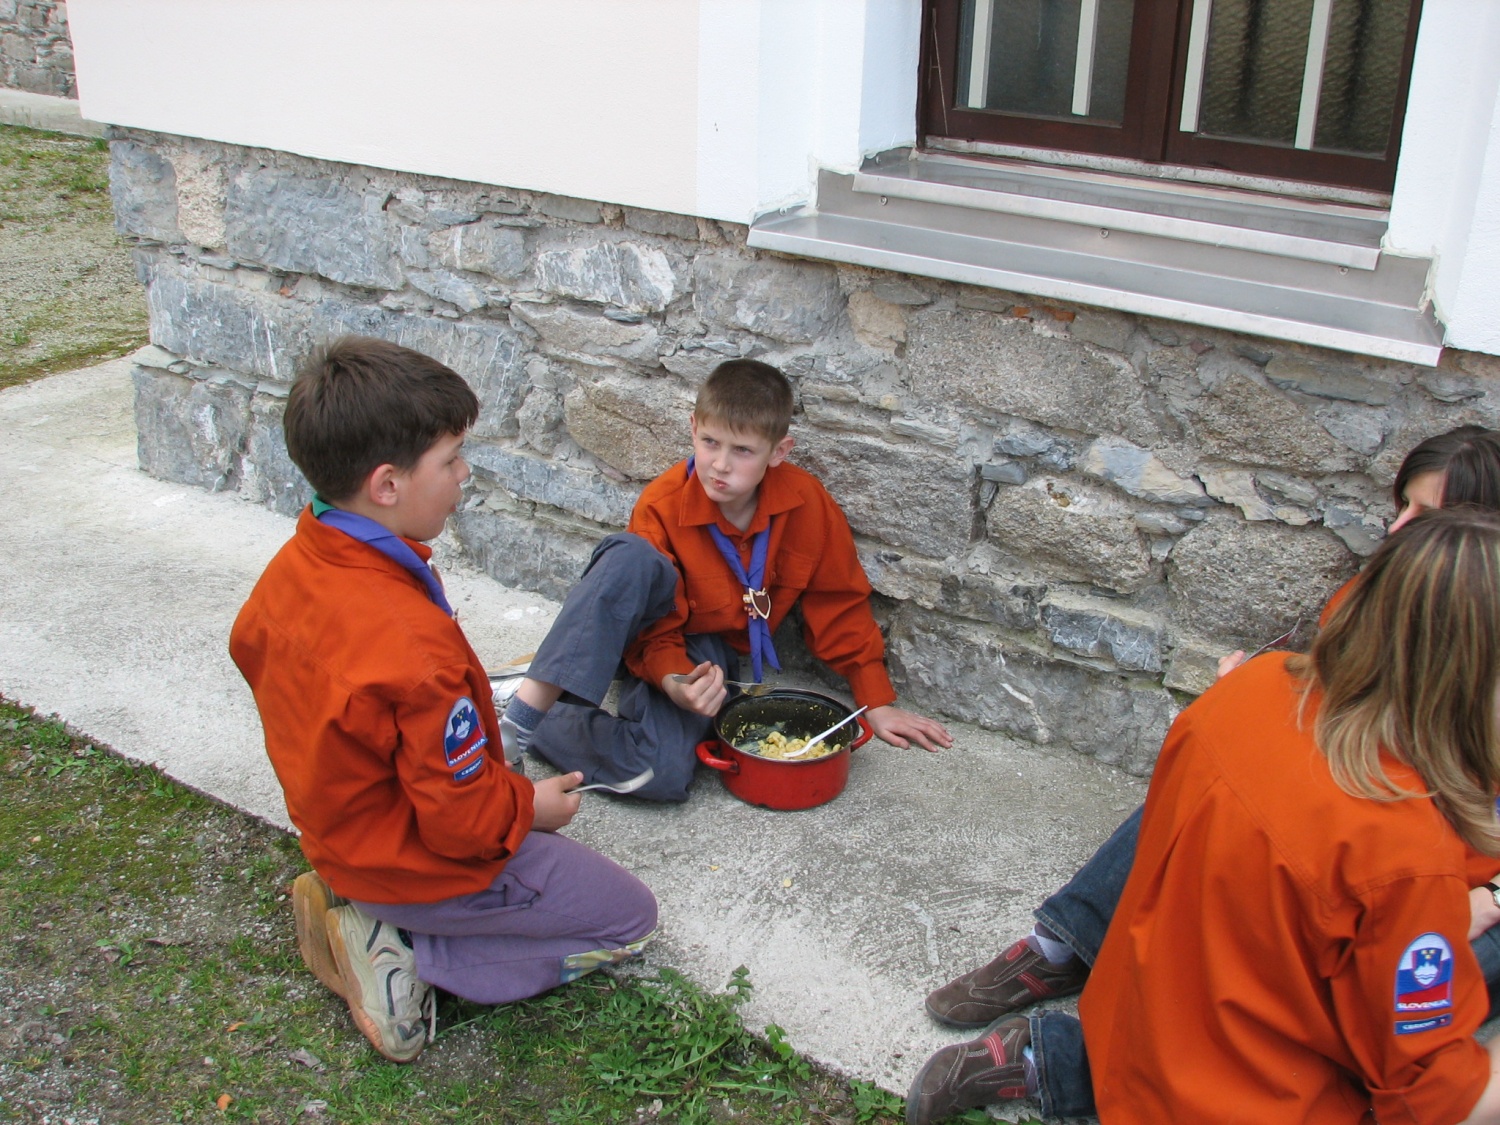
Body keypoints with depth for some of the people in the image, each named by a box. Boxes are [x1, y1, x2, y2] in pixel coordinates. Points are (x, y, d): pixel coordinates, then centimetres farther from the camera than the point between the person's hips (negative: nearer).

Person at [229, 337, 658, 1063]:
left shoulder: (292, 565, -11)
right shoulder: (413, 643, -37)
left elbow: (249, 646, 13)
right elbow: (461, 820, -28)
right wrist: (530, 807, -5)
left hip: (337, 834, 9)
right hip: (419, 868, -9)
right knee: (629, 918, 6)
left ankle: (366, 919, 10)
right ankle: (406, 952, -4)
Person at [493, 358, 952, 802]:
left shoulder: (807, 501, -15)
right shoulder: (662, 505, -19)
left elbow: (840, 605, -2)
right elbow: (658, 634, -15)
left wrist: (877, 705, -2)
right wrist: (671, 680, -37)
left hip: (708, 650, 1)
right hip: (653, 632, -1)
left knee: (665, 774, -32)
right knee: (632, 554, -38)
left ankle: (538, 722, -15)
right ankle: (531, 699, -37)